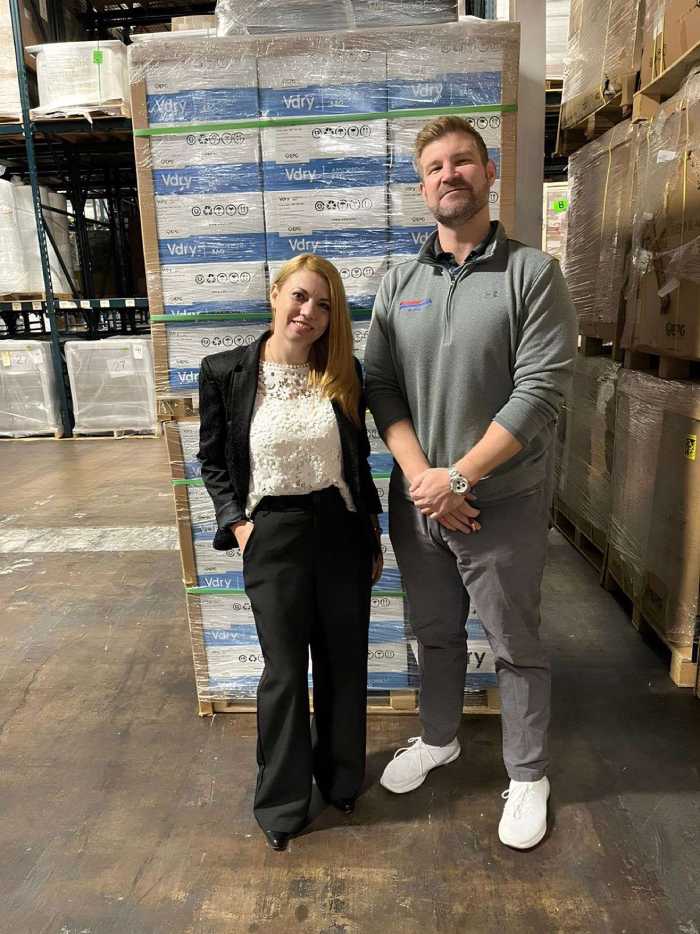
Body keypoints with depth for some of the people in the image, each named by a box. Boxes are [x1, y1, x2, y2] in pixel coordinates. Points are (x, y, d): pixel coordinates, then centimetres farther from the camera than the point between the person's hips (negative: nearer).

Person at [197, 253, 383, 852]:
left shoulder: (344, 374, 0)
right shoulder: (225, 373, -6)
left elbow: (360, 460, 9)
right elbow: (213, 460, 3)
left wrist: (372, 534, 11)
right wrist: (238, 522, -7)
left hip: (341, 529, 3)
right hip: (272, 534, -2)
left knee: (344, 661, 15)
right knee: (284, 671, 9)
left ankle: (341, 777, 42)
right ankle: (282, 803, 33)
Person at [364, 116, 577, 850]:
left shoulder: (531, 273, -6)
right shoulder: (398, 284, 5)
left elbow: (541, 390, -15)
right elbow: (380, 388, 0)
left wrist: (457, 477, -18)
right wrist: (419, 477, -13)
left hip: (502, 500, -3)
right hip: (416, 496, 4)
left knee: (516, 644, 11)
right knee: (434, 631, 20)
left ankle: (528, 775, 35)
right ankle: (437, 738, 45)